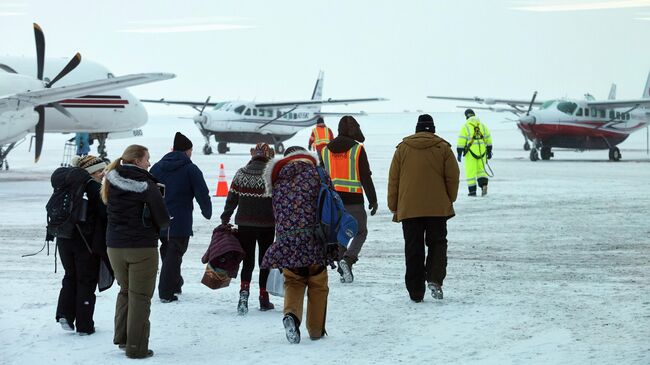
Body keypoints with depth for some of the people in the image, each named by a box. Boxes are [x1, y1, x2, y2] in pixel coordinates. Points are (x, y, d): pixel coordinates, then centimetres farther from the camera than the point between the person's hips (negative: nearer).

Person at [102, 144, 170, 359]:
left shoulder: (112, 182, 3)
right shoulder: (145, 185, -14)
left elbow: (110, 210, 9)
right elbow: (163, 218, -12)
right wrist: (157, 226, 8)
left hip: (114, 245, 5)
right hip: (142, 247, -5)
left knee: (125, 291, 23)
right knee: (140, 297, 2)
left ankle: (121, 338, 24)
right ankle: (136, 348, 3)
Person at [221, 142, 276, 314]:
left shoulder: (241, 174, 0)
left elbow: (231, 199, 3)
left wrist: (225, 219, 11)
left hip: (245, 224, 2)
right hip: (267, 224, -2)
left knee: (247, 261, 5)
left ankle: (244, 290, -19)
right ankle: (264, 298, 15)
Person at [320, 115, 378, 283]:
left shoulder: (326, 150, 8)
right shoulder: (357, 149, -7)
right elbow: (366, 177, -7)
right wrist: (373, 200, -1)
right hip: (353, 199, -4)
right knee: (360, 232, 8)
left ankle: (343, 272, 8)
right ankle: (348, 259, -16)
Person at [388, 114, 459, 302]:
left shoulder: (402, 148, 4)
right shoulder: (443, 148, 1)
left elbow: (393, 179, 6)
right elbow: (453, 177, 1)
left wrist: (394, 207, 13)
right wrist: (450, 200, 15)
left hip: (409, 209, 1)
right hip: (438, 208, -1)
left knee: (413, 250, 5)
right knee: (437, 243, 11)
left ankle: (416, 292, 5)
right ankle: (435, 279, -11)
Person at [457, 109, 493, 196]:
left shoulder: (465, 127, -5)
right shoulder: (482, 126, 9)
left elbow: (461, 141, -9)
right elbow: (488, 139, 12)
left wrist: (459, 153, -6)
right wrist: (489, 151, 20)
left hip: (471, 153, -4)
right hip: (481, 152, 4)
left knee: (470, 172, 4)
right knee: (481, 170, 16)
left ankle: (472, 191, 6)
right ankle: (484, 185, -8)